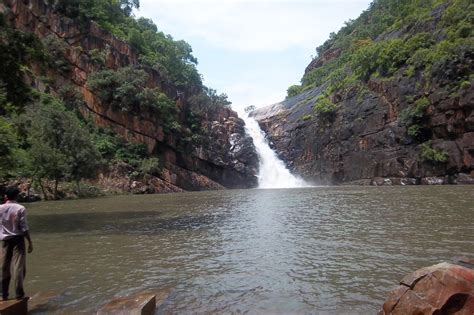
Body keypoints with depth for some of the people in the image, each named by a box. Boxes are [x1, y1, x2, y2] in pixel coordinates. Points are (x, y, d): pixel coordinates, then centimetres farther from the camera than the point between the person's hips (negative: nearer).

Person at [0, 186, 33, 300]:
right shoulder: (20, 208, -10)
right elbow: (24, 227, -11)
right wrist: (30, 242, -6)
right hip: (18, 239, -4)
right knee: (19, 267, 0)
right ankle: (19, 294, 1)